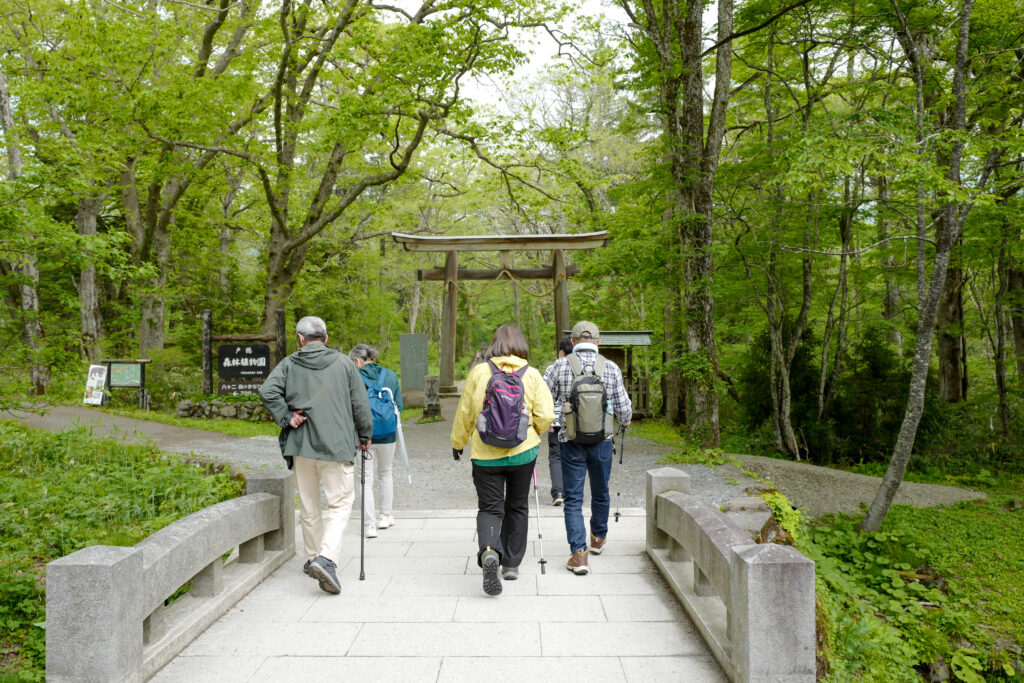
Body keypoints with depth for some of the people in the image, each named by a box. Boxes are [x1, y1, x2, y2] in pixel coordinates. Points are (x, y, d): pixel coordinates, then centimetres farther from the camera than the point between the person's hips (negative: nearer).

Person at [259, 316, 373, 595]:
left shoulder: (289, 364, 3)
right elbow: (360, 403, 2)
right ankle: (327, 557, -15)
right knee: (340, 503, 2)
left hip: (300, 446, 3)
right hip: (336, 446, -2)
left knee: (308, 506, 16)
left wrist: (286, 418, -4)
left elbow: (267, 391, -12)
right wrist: (365, 435, 14)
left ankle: (313, 558, 27)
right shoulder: (343, 363, 1)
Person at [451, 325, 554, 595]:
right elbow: (546, 416, -6)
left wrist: (458, 442, 17)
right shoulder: (532, 375, -4)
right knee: (517, 507, 17)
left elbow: (465, 414, 1)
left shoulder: (478, 372, -5)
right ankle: (511, 564, 26)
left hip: (486, 453, -1)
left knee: (489, 508, 6)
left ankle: (489, 551, -21)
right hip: (523, 451, 1)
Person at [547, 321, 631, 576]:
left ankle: (579, 553, -2)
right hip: (602, 441, 2)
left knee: (573, 498, 6)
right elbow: (623, 407, 2)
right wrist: (625, 421, 25)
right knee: (600, 493, 21)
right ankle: (598, 537, 42)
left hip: (571, 442, -1)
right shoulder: (611, 368, -4)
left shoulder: (561, 366, -6)